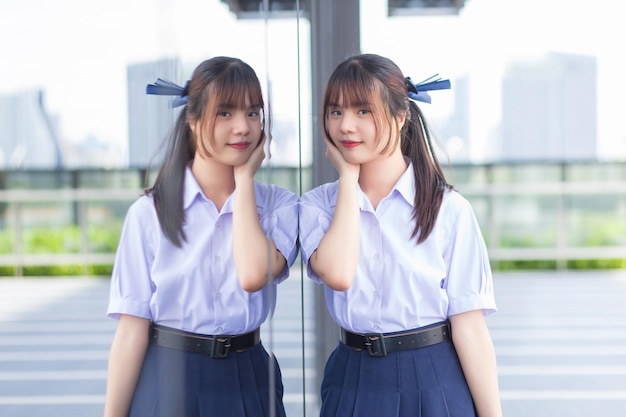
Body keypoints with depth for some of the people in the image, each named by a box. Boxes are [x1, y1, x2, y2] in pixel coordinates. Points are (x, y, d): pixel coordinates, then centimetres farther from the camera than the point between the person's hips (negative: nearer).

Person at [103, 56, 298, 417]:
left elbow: (254, 275, -23)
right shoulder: (151, 212, -7)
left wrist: (245, 177, -13)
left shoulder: (280, 205, -3)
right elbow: (133, 327, -8)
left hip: (247, 383, 2)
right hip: (168, 380, -1)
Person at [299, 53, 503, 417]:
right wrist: (348, 176, -11)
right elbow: (337, 275, -21)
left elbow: (469, 327, -9)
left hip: (435, 383, -2)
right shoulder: (318, 205, 0)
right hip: (354, 384, 2)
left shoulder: (448, 209, -8)